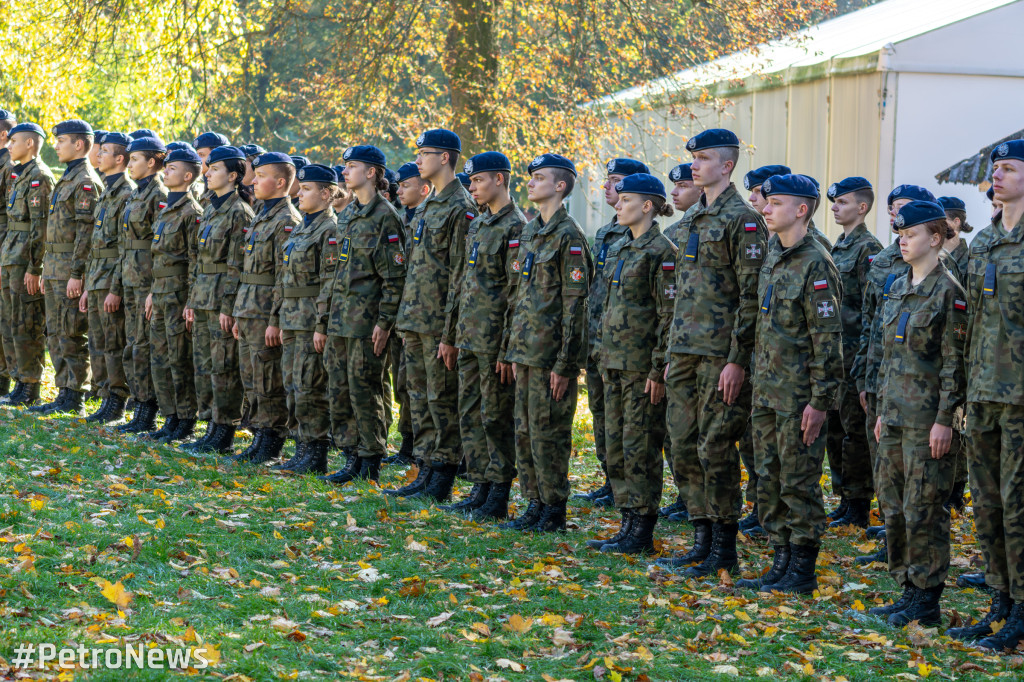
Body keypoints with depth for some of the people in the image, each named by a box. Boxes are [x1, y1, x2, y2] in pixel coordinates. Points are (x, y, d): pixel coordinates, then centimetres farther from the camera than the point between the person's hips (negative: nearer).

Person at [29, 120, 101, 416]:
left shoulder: (86, 181, -13)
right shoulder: (66, 179, 18)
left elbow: (86, 230, -18)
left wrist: (76, 274, -22)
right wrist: (48, 270, 20)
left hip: (71, 268, -10)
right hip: (55, 266, 10)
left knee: (72, 335, -6)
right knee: (55, 333, 11)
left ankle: (74, 398, -2)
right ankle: (65, 393, 16)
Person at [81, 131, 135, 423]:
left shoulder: (128, 194, -12)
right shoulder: (106, 193, 17)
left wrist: (115, 289, -20)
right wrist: (88, 286, 18)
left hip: (113, 281, -9)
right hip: (97, 279, 9)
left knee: (115, 345, -5)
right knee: (97, 344, 11)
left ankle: (117, 403, 1)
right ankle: (106, 399, 16)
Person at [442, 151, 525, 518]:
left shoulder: (515, 227, -12)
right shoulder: (478, 224, 15)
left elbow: (517, 292, -15)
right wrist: (453, 330, 17)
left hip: (494, 339, -9)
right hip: (469, 337, 9)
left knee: (496, 418, -2)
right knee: (470, 415, 11)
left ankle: (499, 497, 5)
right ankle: (479, 488, 18)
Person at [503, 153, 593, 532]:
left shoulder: (568, 236, -11)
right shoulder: (530, 232, 14)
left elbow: (575, 303, -14)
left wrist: (564, 363, -17)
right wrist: (514, 348, 16)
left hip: (551, 351, -9)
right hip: (526, 349, 9)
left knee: (548, 430, -4)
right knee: (524, 429, 11)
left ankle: (554, 510, 5)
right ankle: (535, 504, 19)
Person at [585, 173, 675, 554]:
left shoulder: (661, 251, -11)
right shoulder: (619, 249, 15)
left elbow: (669, 315, -14)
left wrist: (659, 369, -17)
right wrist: (606, 356, 17)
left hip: (642, 363, -9)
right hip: (615, 361, 9)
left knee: (640, 447, -4)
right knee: (616, 446, 10)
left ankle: (642, 532, 2)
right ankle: (628, 525, 17)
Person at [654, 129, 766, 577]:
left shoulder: (743, 220, -10)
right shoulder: (694, 219, 17)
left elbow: (751, 296, -14)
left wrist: (738, 359, -19)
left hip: (720, 355, -8)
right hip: (685, 353, 8)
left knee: (715, 449, -5)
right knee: (684, 448, 9)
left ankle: (724, 551, 4)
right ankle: (702, 541, 18)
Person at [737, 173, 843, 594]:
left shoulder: (816, 265, -12)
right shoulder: (772, 262, 14)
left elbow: (828, 338, -15)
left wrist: (820, 400, -18)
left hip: (799, 395, -9)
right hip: (766, 392, 9)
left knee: (798, 481, -3)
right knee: (769, 481, 11)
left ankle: (803, 571, 5)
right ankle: (781, 563, 19)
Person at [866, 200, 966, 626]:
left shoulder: (948, 293, -10)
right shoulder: (898, 289, 14)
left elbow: (954, 363, -12)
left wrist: (944, 419, -16)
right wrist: (882, 410, 17)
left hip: (928, 416, -8)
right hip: (896, 414, 8)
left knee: (922, 508, -4)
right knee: (893, 506, 10)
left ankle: (926, 600, 4)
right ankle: (908, 590, 19)